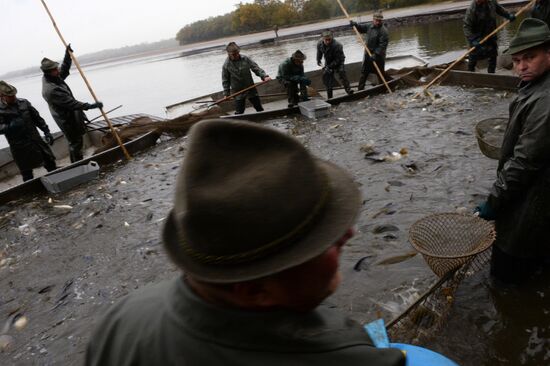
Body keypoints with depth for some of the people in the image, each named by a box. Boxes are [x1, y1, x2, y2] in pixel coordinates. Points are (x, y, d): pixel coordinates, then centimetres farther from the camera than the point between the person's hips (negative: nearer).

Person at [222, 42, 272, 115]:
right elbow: (225, 81, -2)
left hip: (251, 88, 2)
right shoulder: (226, 65, -9)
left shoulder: (246, 59, -6)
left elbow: (256, 68, -2)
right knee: (239, 112, 0)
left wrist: (264, 76, -17)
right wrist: (226, 93, -4)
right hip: (238, 92, -2)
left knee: (259, 108, 12)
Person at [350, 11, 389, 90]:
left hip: (378, 56, -7)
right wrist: (355, 24, 3)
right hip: (368, 54, 7)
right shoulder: (369, 26, 6)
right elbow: (361, 28, 22)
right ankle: (360, 89, 22)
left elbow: (383, 45, -23)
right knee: (364, 72, 13)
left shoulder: (383, 30, -17)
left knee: (380, 73, 3)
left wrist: (376, 54, -31)